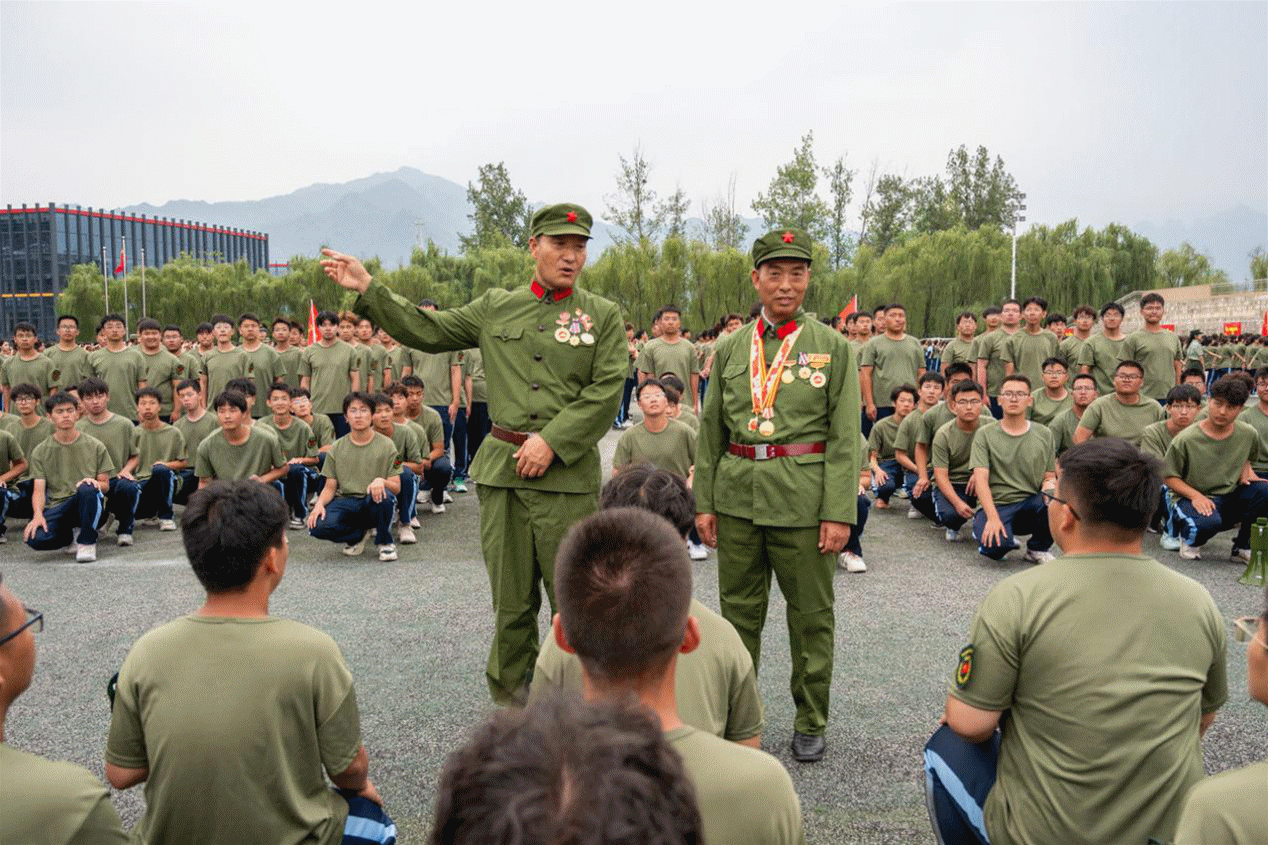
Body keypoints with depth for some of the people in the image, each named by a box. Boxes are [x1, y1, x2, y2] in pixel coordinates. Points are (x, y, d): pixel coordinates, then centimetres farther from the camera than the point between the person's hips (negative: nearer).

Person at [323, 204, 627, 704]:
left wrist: (551, 441, -12)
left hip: (567, 473, -2)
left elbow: (606, 391, -4)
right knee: (510, 599, 11)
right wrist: (367, 289, 10)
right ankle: (510, 705, 27)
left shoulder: (604, 316, 4)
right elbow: (425, 330, 16)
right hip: (501, 468, 2)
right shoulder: (495, 308, 12)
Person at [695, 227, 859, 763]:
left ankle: (811, 722, 26)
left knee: (811, 616, 8)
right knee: (739, 610, 12)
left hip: (804, 498, -2)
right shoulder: (730, 348, 8)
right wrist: (703, 501, 5)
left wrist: (839, 512, -10)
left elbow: (844, 438, -4)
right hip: (737, 495, 3)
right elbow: (711, 431, 10)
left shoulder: (834, 347, 0)